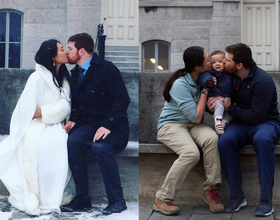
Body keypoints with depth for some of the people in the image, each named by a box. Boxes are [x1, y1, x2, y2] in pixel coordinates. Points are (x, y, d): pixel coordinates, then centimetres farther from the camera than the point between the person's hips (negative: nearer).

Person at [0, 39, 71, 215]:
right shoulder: (37, 78, -9)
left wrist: (42, 112, -9)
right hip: (35, 127, -5)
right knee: (39, 146, -34)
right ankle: (31, 199, -18)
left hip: (54, 127, 5)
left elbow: (64, 107, 3)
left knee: (60, 144, -27)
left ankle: (48, 200, -19)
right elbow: (26, 110, -12)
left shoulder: (63, 77, 11)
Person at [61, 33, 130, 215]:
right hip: (89, 123, 6)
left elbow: (122, 99, -16)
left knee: (100, 147, -35)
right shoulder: (75, 73, 12)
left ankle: (117, 201, -18)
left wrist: (108, 125, -24)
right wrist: (73, 121, -2)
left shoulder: (106, 68, -10)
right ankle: (82, 199, -17)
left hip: (113, 126, -6)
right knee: (72, 142, -25)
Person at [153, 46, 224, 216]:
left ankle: (211, 190, -19)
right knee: (191, 153, -35)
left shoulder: (202, 79, 5)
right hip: (171, 125, -6)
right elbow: (196, 117, -19)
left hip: (192, 125, 6)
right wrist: (205, 90, -11)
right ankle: (162, 199, -21)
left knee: (211, 138, -29)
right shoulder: (180, 84, -19)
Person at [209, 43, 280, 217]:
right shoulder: (231, 77, 3)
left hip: (266, 122, -5)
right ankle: (237, 196, -20)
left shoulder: (262, 80, -17)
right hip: (241, 124, 5)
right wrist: (214, 106, -8)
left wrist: (230, 108, -14)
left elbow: (257, 116, -22)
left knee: (263, 139, -40)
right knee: (225, 140, -29)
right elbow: (227, 101, 16)